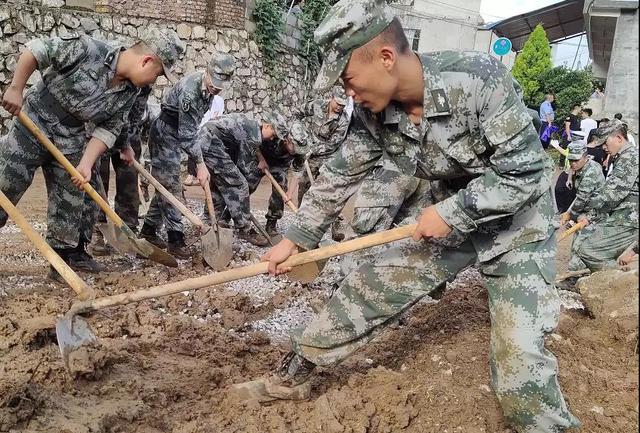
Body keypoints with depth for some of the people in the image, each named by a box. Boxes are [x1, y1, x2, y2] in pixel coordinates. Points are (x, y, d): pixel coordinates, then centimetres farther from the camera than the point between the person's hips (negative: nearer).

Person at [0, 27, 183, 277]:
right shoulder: (86, 50, -24)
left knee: (70, 202, 7)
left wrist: (86, 163, -15)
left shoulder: (130, 94, -7)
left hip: (71, 141, 5)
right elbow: (35, 51, -17)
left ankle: (68, 254, 20)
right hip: (33, 124, -5)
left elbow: (107, 130, -5)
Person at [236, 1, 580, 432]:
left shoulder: (479, 77, -31)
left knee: (519, 357, -14)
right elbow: (340, 176, 0)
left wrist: (450, 211, -25)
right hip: (454, 215, 5)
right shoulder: (373, 114, -13)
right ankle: (292, 375, 22)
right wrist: (295, 239, 6)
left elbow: (526, 172, -27)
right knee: (366, 290, 5)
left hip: (519, 220, -5)